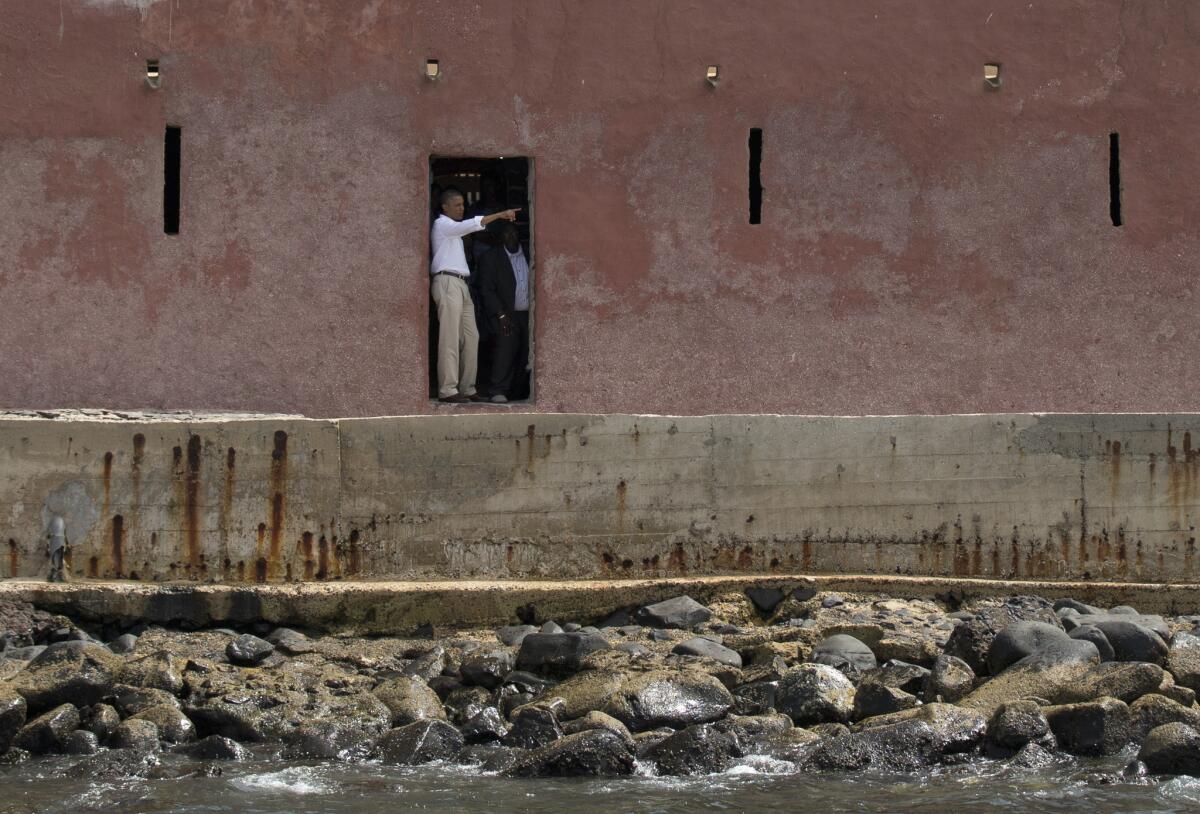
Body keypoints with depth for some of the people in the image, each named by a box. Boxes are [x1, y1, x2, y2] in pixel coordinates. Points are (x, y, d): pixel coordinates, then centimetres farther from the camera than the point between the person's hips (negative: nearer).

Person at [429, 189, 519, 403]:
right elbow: (473, 224, -16)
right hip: (447, 281, -10)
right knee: (450, 339, -13)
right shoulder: (442, 224, -2)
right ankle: (447, 390, -16)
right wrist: (501, 215, -19)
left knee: (470, 337, 6)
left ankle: (467, 389, 8)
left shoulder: (453, 228, 30)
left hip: (461, 284, 10)